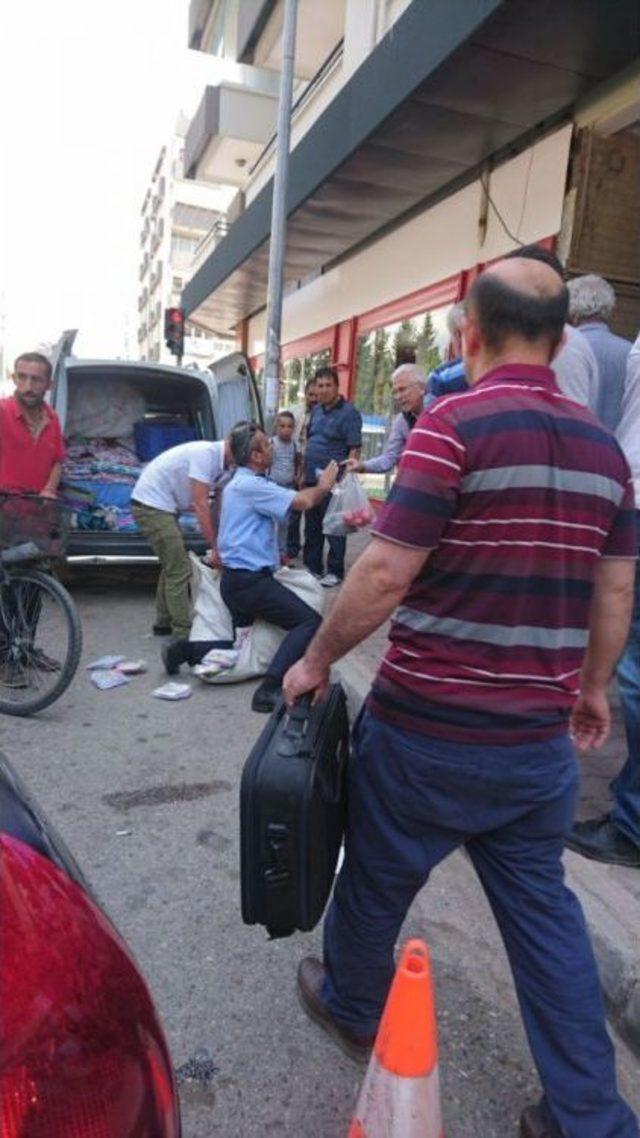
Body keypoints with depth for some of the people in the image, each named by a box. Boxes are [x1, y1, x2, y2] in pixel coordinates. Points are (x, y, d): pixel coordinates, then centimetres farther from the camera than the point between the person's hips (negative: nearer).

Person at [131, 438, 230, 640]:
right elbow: (200, 505, -25)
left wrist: (215, 545, 4)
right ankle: (182, 632, -3)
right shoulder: (206, 454, -21)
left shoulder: (215, 458, 8)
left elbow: (199, 504, 8)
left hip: (160, 506, 10)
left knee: (172, 566, 19)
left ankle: (164, 623, 30)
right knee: (179, 570, -9)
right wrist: (215, 547, -23)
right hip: (152, 506, -10)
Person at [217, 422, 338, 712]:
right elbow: (303, 501, -18)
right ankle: (270, 690, -25)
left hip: (236, 579, 11)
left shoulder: (242, 482, 18)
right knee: (310, 623, -16)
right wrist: (324, 486, 0)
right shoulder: (250, 485, -16)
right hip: (249, 580, -11)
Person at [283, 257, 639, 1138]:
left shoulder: (454, 424, -16)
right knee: (542, 906, 20)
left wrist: (317, 660, -6)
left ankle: (352, 1007, 45)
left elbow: (385, 575, -19)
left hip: (428, 727, -5)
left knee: (377, 881, 20)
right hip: (541, 736, 6)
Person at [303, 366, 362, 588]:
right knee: (311, 527, 15)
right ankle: (312, 567, 26)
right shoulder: (316, 410, 13)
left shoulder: (348, 412, -9)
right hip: (311, 479, 8)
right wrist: (303, 473, 16)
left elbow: (355, 449, -14)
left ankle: (335, 571, 10)